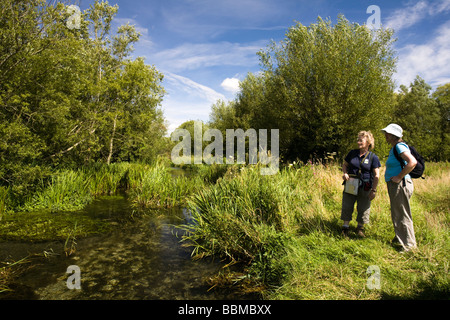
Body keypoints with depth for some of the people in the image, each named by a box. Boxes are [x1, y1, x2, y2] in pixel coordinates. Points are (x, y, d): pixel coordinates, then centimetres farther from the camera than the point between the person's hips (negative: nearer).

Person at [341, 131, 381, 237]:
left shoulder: (373, 157, -4)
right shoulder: (352, 153, 4)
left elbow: (376, 175, -4)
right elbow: (345, 165, 16)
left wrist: (374, 190, -9)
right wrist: (345, 173, -5)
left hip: (365, 187, -2)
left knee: (363, 208, 7)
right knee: (347, 206, 4)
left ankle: (360, 228, 26)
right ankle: (345, 227, 16)